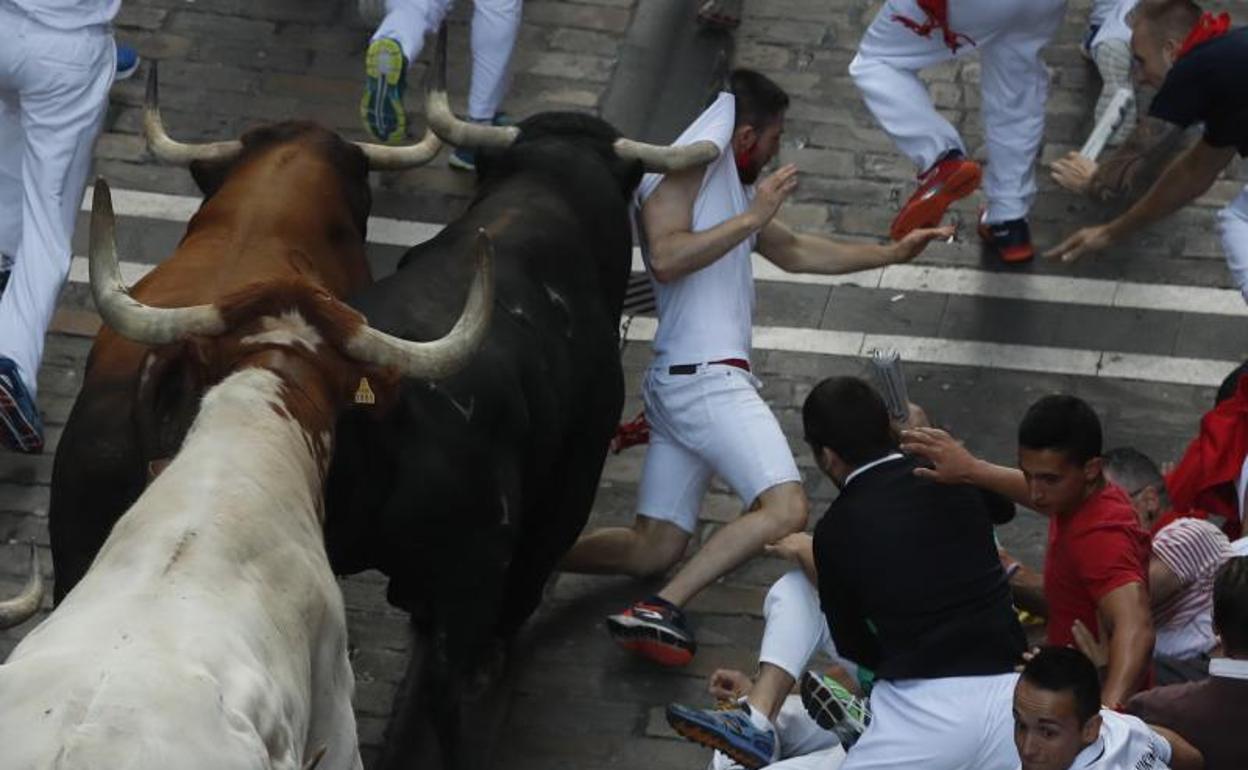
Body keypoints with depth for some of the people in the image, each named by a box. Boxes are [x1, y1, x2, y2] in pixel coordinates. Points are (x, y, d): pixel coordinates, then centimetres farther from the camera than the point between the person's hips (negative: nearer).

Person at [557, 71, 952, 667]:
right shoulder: (680, 169, -4)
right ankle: (659, 612, -32)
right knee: (786, 509, -24)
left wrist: (891, 254, 35)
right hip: (704, 376, -11)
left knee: (652, 550, 8)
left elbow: (797, 253, 36)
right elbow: (667, 256, -21)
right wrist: (751, 219, -15)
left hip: (677, 381, 11)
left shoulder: (727, 187, 25)